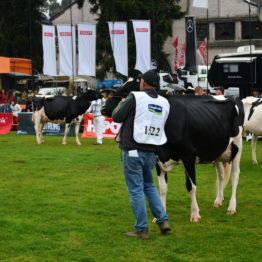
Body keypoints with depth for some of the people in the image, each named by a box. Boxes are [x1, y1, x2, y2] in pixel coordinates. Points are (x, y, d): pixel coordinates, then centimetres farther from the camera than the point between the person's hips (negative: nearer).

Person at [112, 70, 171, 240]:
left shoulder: (135, 97, -11)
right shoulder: (164, 103, 6)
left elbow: (116, 117, -7)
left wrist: (121, 104, 14)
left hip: (133, 150, -5)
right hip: (152, 151, 6)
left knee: (136, 190, 2)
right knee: (149, 185, 23)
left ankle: (142, 229, 6)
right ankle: (163, 220, 15)